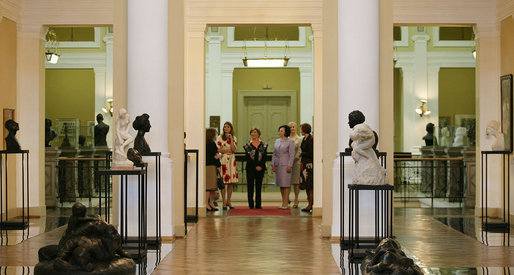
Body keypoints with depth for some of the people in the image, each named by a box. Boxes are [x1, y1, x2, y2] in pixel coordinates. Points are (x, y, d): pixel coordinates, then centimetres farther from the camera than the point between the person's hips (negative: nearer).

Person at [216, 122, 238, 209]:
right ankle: (224, 202, 0)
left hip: (232, 160, 3)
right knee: (223, 182, -5)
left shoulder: (234, 138, 11)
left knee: (231, 182, 3)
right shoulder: (220, 137, 3)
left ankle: (229, 201, 11)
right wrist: (228, 150, -5)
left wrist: (231, 139, -7)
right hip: (223, 160, -3)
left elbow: (234, 149, -4)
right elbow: (218, 150, -5)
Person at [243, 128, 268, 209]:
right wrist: (256, 166, -11)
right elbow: (248, 158, -3)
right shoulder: (248, 145, 3)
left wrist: (261, 166, -13)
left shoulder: (263, 145, 6)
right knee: (250, 186, -2)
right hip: (250, 168, -1)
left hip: (261, 168, 1)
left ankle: (258, 204, 8)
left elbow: (264, 157, 2)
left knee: (259, 186, 4)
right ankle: (251, 204, 2)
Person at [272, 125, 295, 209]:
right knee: (280, 184, 7)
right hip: (278, 164, 6)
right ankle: (283, 202, 13)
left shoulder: (290, 141, -3)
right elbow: (274, 153, 15)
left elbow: (292, 154, -7)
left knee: (285, 184, -7)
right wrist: (273, 164, 6)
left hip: (285, 164, -6)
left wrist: (289, 166, -13)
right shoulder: (277, 141, 14)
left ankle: (285, 203, -5)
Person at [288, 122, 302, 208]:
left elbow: (299, 152, -1)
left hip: (296, 162, -2)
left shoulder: (299, 139, 5)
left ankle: (296, 201, 2)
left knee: (296, 182, -1)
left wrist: (293, 160, -11)